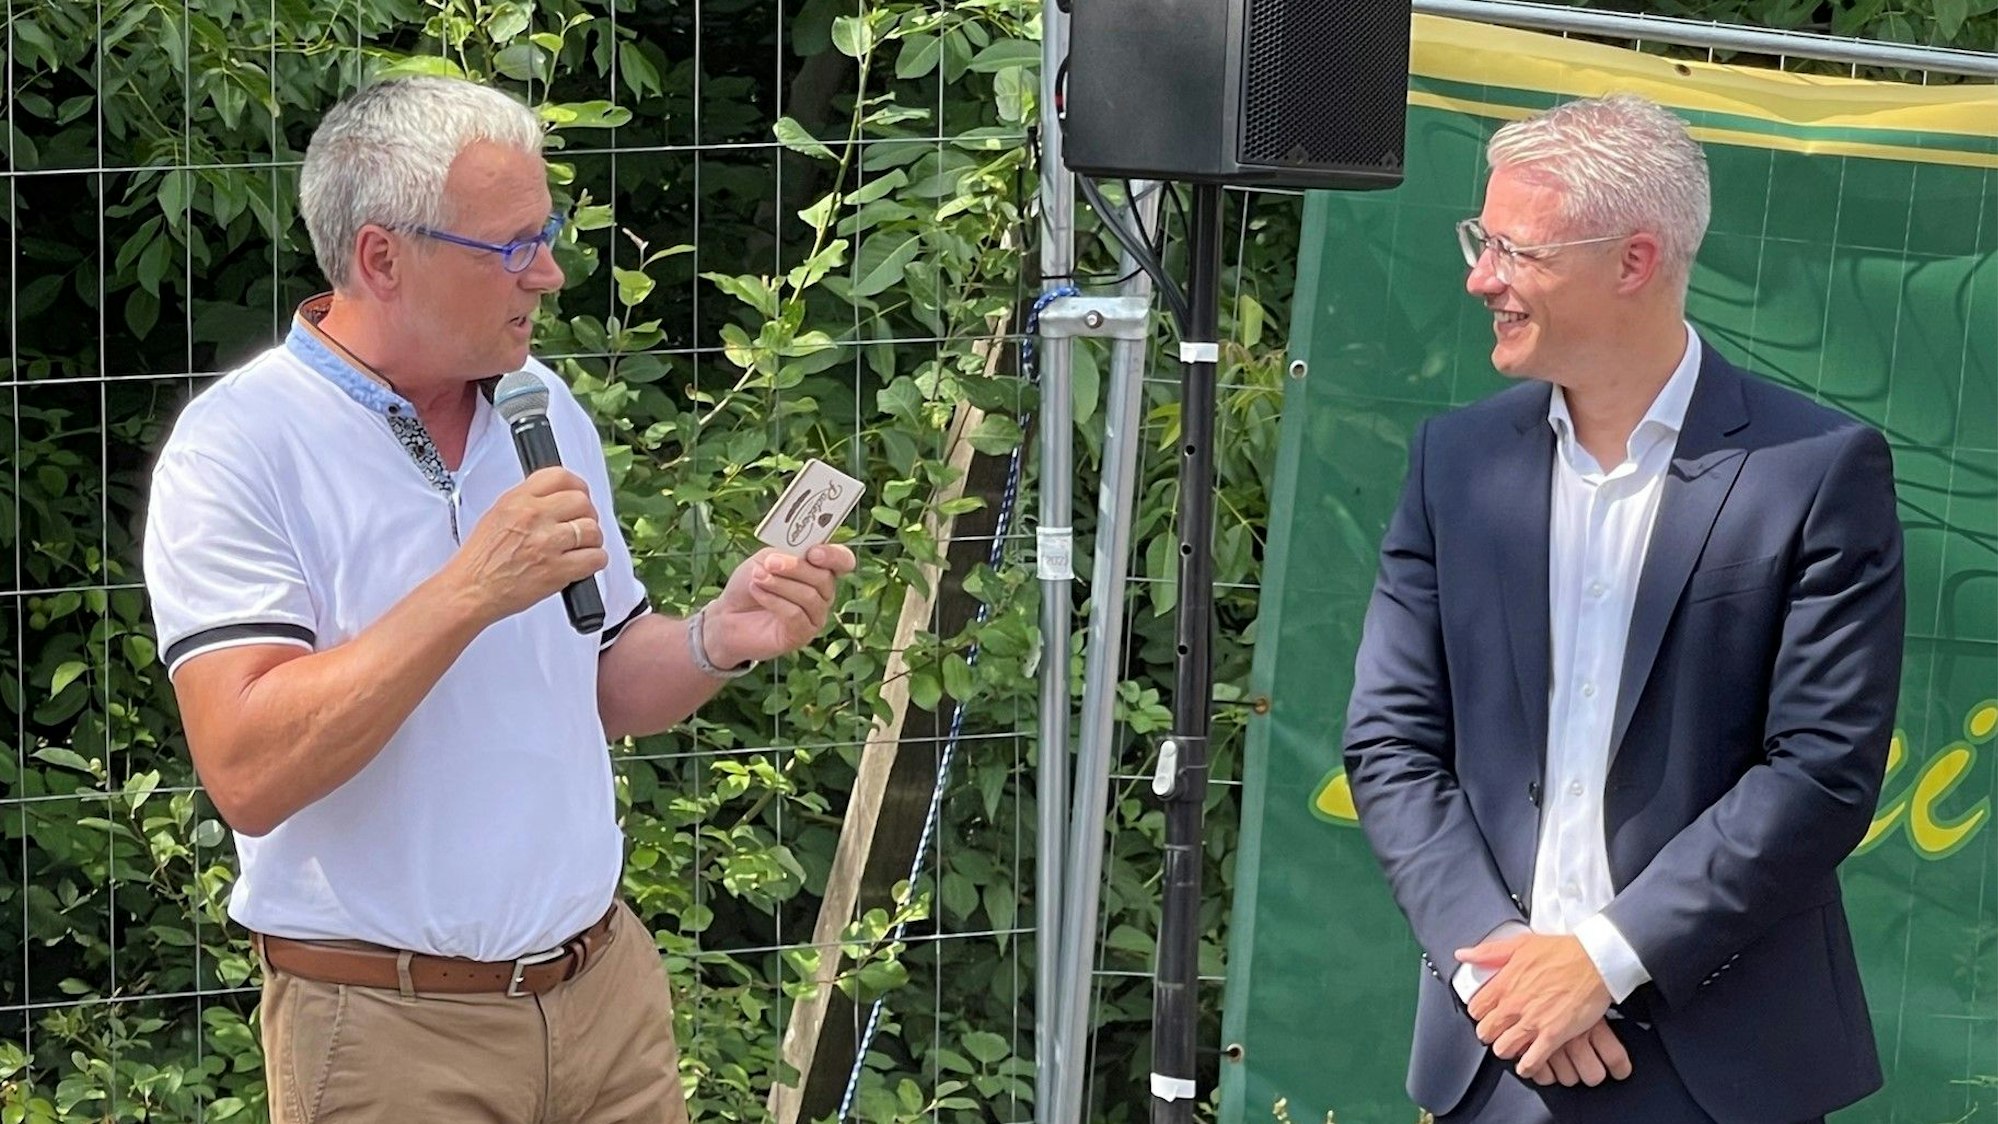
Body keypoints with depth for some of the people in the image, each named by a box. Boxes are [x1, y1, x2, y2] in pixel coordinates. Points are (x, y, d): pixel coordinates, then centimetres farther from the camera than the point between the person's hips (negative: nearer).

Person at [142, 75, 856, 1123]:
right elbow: (248, 774, -24)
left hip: (607, 987, 6)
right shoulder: (237, 447, -14)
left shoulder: (543, 407, 8)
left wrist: (717, 640, -5)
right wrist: (469, 590, -28)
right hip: (388, 1031, -6)